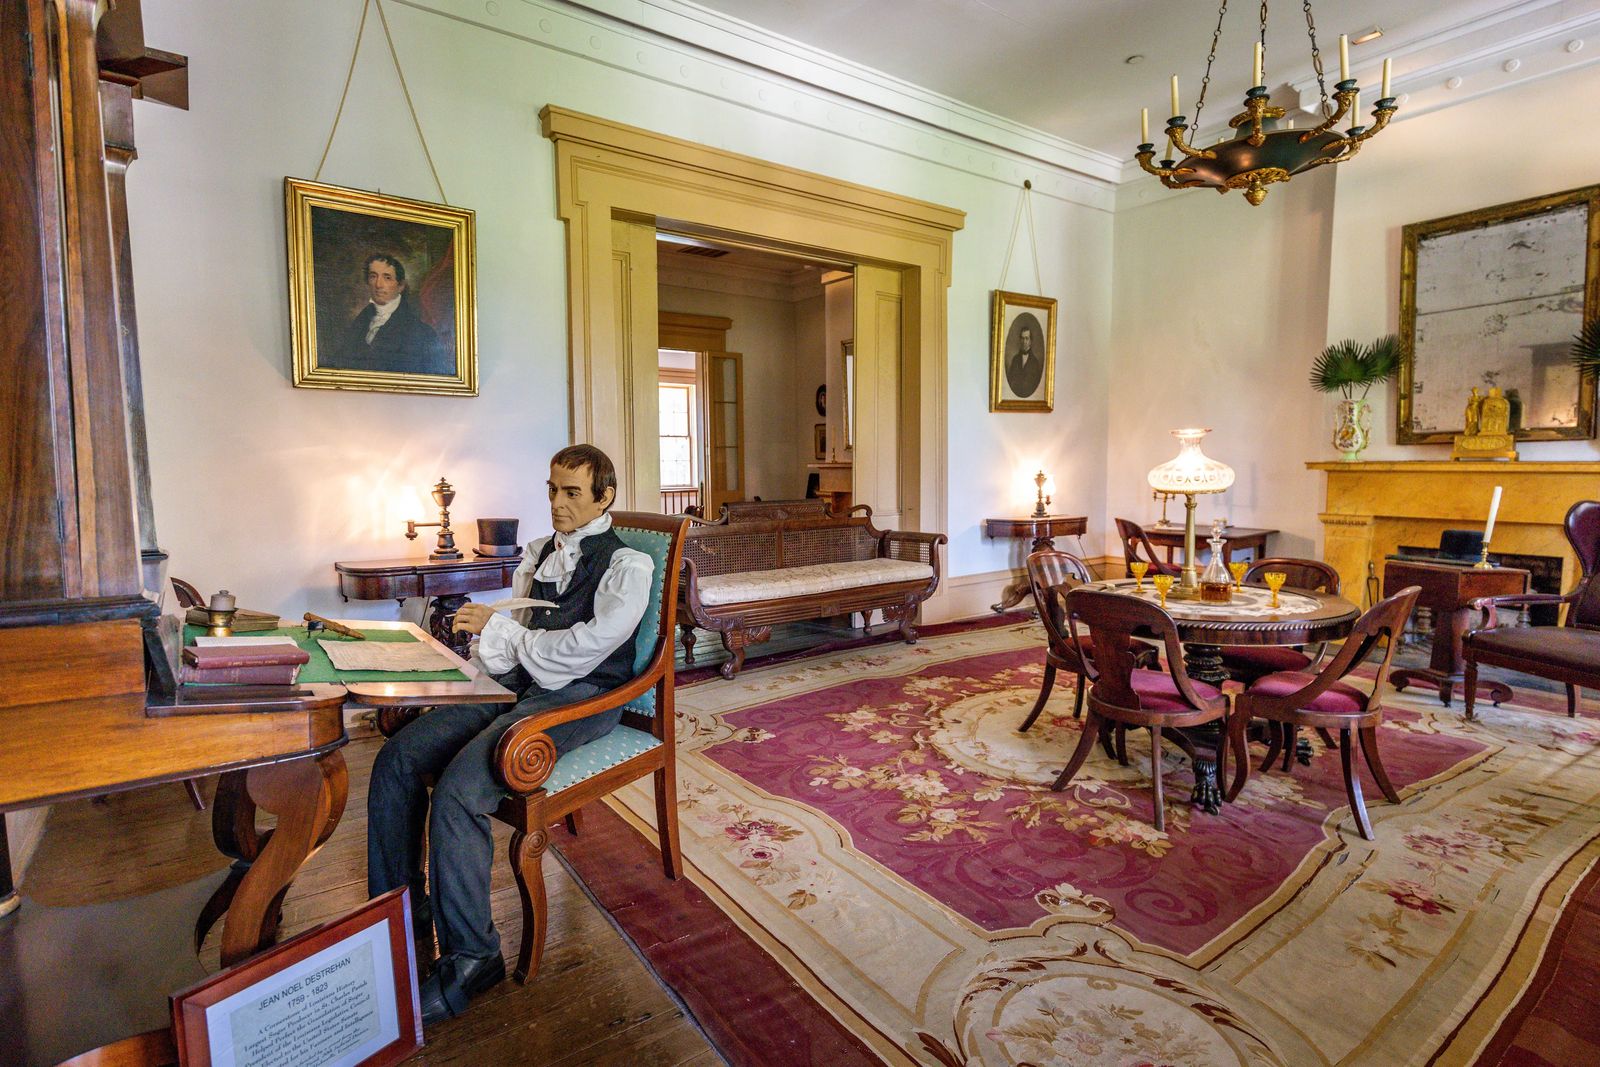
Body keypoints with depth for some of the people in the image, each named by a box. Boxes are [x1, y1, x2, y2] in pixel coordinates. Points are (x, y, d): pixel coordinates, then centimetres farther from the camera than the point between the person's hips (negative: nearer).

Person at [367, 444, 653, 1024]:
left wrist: (497, 628, -8)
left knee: (459, 787, -25)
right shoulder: (539, 553, 17)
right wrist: (492, 645, -9)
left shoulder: (626, 564, -7)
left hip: (581, 698, -7)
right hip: (522, 686, 8)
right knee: (397, 757, -6)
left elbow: (584, 647, -17)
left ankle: (471, 956, -7)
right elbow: (513, 636, 16)